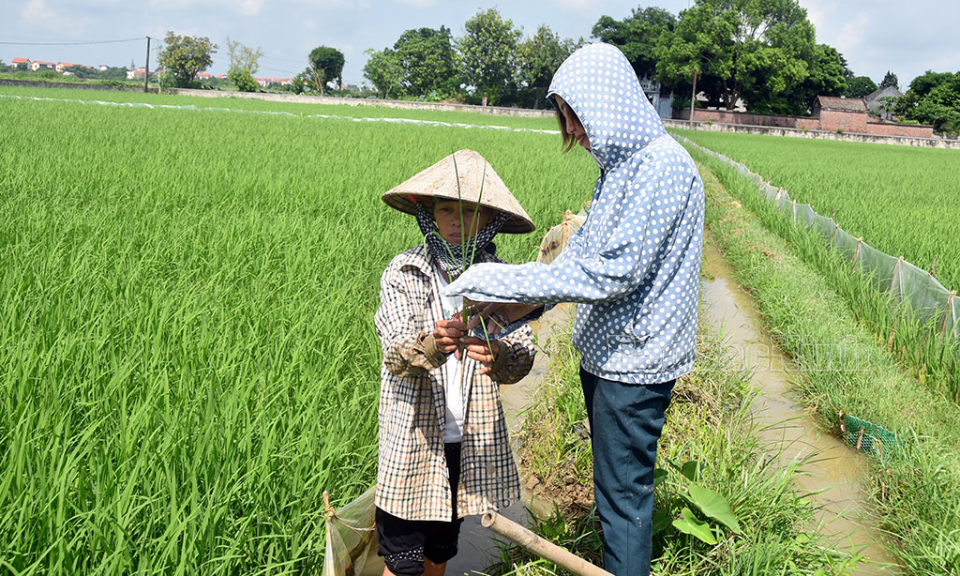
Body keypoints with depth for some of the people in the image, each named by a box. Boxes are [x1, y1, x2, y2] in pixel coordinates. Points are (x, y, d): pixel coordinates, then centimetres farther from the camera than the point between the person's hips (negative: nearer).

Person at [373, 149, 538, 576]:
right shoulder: (403, 273, -7)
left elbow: (523, 351, -10)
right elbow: (397, 352, -19)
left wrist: (499, 357, -33)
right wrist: (431, 347, -41)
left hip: (473, 438, 3)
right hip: (413, 434, -2)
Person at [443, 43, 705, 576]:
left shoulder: (663, 167, -21)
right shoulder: (620, 163, 11)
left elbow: (614, 271, -27)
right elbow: (585, 253, 14)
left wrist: (509, 281, -25)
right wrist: (526, 302, 0)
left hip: (633, 359, -9)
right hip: (606, 351, 9)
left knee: (622, 493, 2)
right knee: (614, 485, 21)